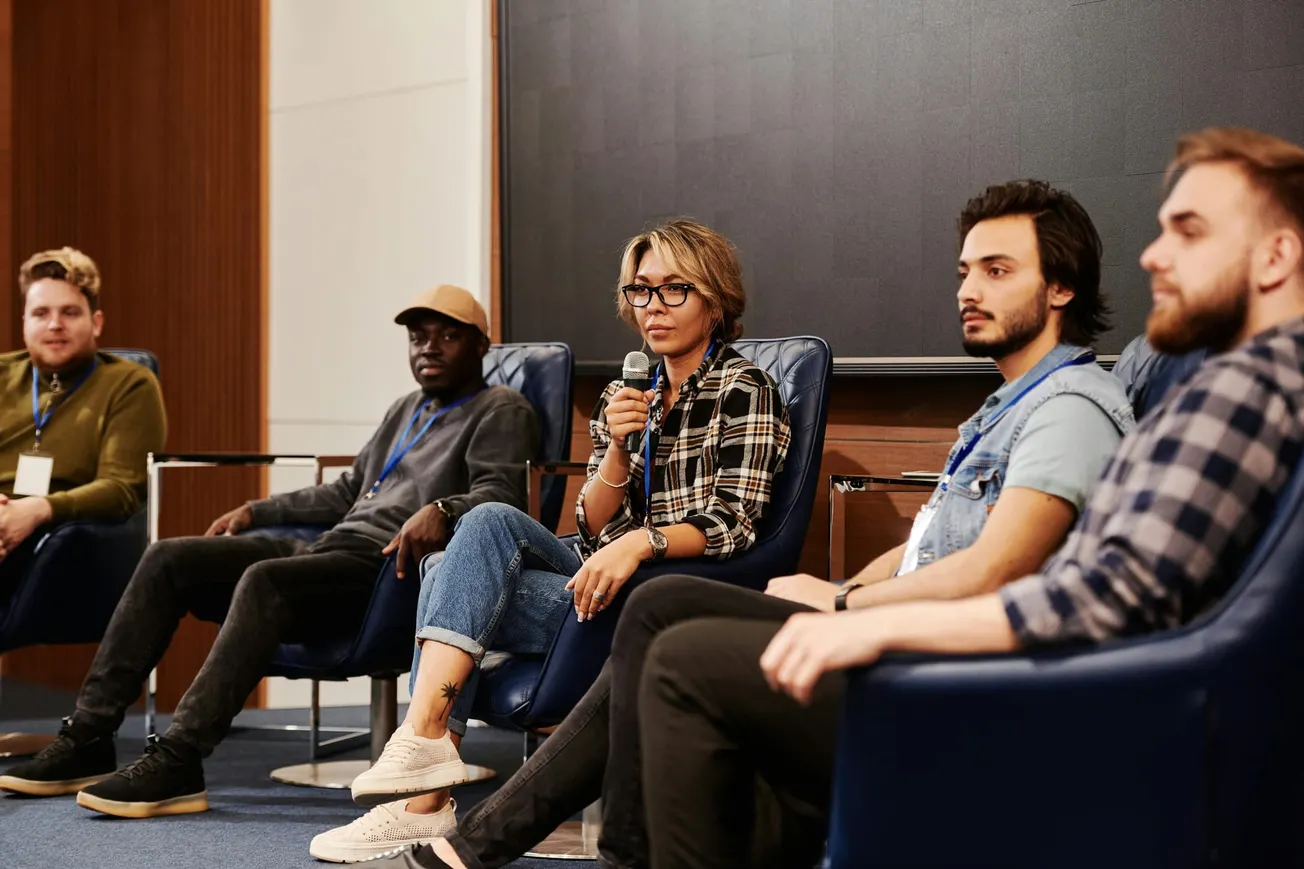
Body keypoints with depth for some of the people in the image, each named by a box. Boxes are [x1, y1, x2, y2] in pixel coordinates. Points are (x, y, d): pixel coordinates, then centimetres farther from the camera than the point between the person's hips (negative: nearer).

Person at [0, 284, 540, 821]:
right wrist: (255, 512, 30)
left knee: (265, 579, -35)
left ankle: (177, 762, -36)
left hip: (386, 568, -8)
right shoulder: (405, 410, 30)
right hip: (326, 551, 9)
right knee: (168, 559, -6)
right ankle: (87, 740, -11)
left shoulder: (501, 412, 5)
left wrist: (441, 511, -33)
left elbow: (499, 496, -13)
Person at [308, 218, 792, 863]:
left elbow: (730, 522, -13)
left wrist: (641, 542, -30)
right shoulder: (623, 395, 19)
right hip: (603, 586, 6)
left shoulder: (743, 389, -1)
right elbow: (592, 524, 11)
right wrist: (619, 447, -7)